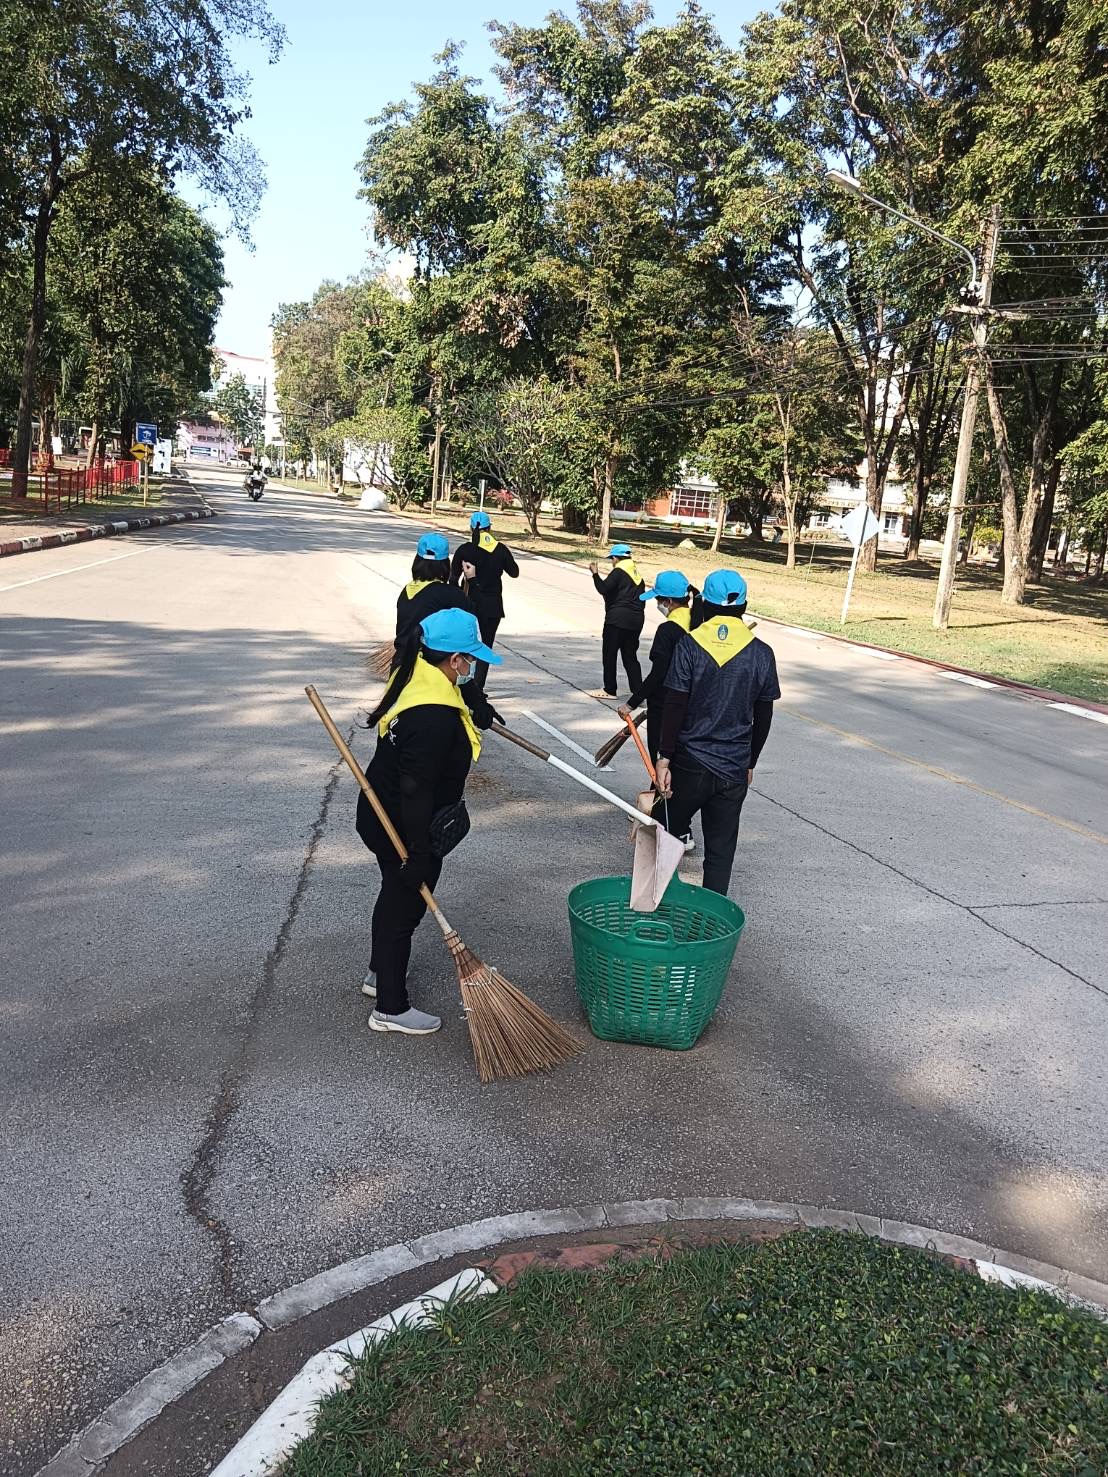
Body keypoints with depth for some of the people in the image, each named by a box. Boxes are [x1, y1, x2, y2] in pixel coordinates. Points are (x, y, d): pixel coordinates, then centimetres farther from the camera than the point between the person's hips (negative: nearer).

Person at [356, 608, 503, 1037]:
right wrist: (420, 853, -25)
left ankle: (379, 974, 48)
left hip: (381, 815, 10)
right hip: (403, 828, -10)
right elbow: (416, 789, -30)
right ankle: (390, 1009, 24)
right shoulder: (434, 716, -32)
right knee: (404, 907, 7)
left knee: (395, 897, 27)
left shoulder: (416, 675, -1)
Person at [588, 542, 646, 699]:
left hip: (617, 619, -7)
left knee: (609, 654, 3)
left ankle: (609, 690, 7)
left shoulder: (618, 572, -8)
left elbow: (603, 589, -18)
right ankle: (638, 690, 7)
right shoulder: (638, 575, 15)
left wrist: (595, 574, -7)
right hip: (636, 620, 8)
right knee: (630, 656, 12)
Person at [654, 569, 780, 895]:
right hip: (734, 770, 2)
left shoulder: (689, 645, -8)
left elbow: (674, 707, -11)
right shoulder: (761, 653, 1)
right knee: (721, 851, 10)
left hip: (690, 764, -2)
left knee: (666, 832, 15)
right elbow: (763, 718, 6)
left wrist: (664, 758, -5)